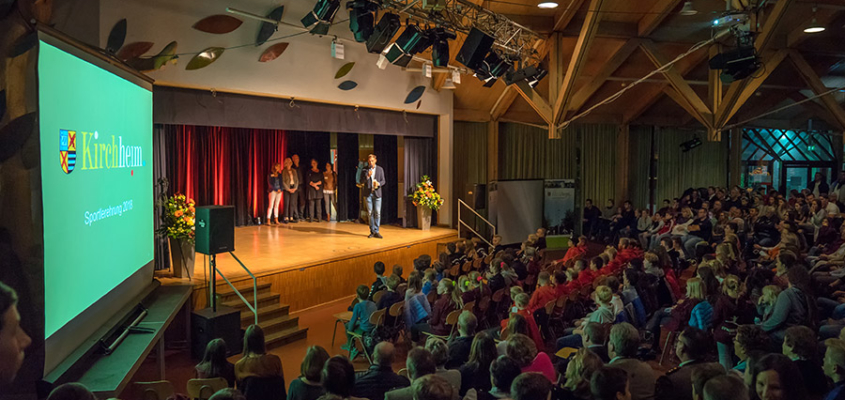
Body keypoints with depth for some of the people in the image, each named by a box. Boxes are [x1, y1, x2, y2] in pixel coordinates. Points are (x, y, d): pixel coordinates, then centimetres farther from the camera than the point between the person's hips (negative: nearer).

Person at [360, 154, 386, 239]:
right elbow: (361, 181, -1)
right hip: (368, 193, 1)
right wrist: (367, 176, -18)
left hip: (377, 193, 0)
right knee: (370, 213, 4)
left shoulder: (380, 169, 5)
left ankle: (376, 231, 1)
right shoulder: (365, 170, 4)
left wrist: (378, 183, -17)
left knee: (377, 213, -5)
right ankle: (372, 231, 12)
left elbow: (383, 181, 4)